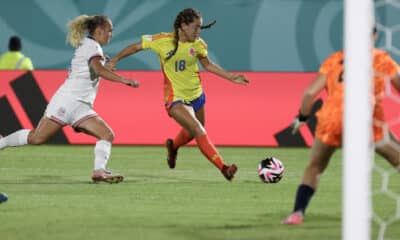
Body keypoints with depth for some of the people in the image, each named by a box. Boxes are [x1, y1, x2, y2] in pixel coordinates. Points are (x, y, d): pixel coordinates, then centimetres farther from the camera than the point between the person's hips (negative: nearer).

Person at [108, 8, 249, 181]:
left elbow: (208, 65, 11)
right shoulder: (162, 41, -17)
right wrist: (115, 60, 2)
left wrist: (231, 77, 4)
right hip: (176, 99, -6)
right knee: (199, 132, -21)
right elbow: (137, 47, -3)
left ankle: (173, 146, 56)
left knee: (192, 132, 22)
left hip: (196, 95, 6)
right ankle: (223, 168, -22)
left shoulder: (198, 44, -5)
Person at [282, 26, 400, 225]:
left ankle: (297, 213, 4)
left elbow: (310, 92, 11)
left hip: (331, 120, 2)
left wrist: (301, 118, 25)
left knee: (314, 167, 19)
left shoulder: (334, 60, 17)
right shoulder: (381, 59, 14)